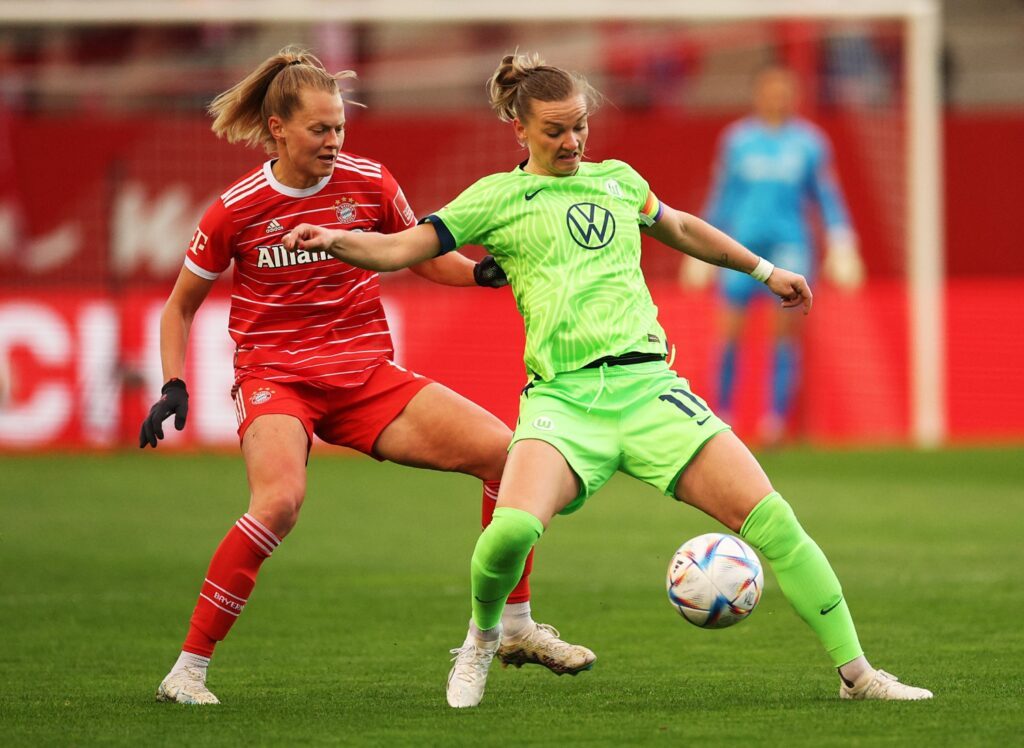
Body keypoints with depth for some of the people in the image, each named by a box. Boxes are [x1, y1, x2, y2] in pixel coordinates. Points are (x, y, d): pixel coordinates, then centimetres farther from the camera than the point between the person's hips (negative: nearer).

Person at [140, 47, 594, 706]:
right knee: (281, 500, -34)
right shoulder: (236, 210, -7)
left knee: (505, 451, -10)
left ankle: (518, 626, 7)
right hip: (275, 377, -4)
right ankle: (188, 670, -23)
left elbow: (425, 257, 15)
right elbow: (180, 306, 8)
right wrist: (174, 389, -4)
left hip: (367, 375, 4)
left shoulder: (369, 184, -1)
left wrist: (483, 272, -5)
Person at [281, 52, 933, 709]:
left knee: (768, 516, -11)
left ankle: (856, 672, 1)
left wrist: (765, 271, 46)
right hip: (563, 397, -3)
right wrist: (335, 239, -13)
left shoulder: (617, 180, 20)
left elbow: (682, 229, 39)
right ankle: (483, 637, 4)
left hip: (647, 384, 3)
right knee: (512, 530, -30)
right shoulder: (499, 196, 10)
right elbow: (400, 250, 6)